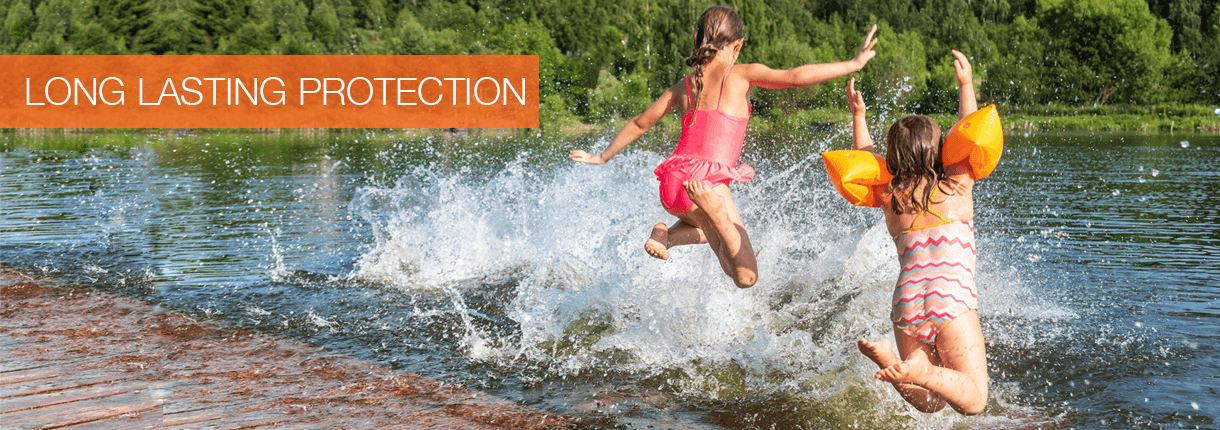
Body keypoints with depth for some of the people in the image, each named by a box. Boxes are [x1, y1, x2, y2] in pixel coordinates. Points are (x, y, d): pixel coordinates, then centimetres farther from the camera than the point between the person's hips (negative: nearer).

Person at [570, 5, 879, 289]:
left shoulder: (683, 87, 16)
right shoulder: (741, 75, 2)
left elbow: (639, 124, 25)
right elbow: (795, 77, -9)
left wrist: (603, 157, 39)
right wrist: (854, 64, -4)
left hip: (672, 183, 7)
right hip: (708, 179, -7)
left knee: (712, 230, 38)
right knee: (745, 276, -6)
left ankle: (665, 235, 9)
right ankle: (712, 207, -26)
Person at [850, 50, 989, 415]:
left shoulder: (889, 198, 15)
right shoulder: (956, 188, 9)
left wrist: (858, 116, 42)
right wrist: (967, 85, 33)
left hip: (907, 299, 4)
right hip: (952, 296, -4)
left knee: (930, 403, 13)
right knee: (973, 402, -1)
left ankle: (888, 359, -18)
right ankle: (916, 371, -31)